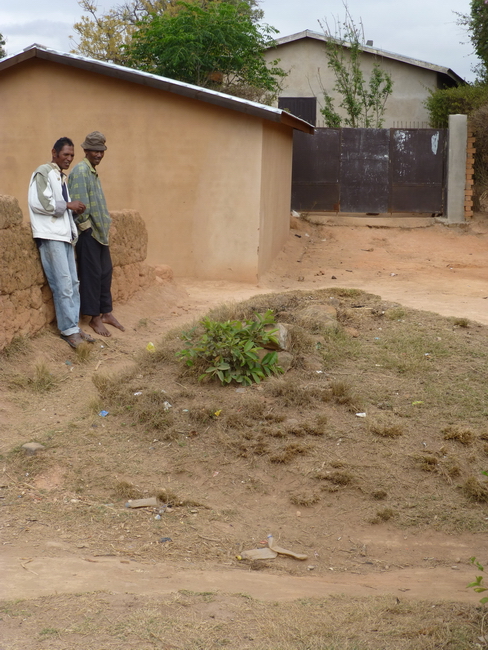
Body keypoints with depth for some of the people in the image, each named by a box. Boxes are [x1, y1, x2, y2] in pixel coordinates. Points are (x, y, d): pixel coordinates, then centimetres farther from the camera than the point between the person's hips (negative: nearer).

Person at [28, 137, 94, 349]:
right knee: (63, 284, -10)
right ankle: (69, 330, -5)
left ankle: (73, 326, 13)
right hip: (50, 236, -9)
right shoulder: (43, 172, -7)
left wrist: (74, 208, 3)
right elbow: (38, 203, -19)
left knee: (72, 283, 8)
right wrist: (68, 205, -12)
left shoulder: (61, 176, 20)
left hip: (64, 234, 9)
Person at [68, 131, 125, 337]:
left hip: (100, 231, 9)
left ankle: (106, 312, 22)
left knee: (105, 272, 13)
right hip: (88, 232, -9)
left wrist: (104, 224, 15)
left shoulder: (93, 171, 15)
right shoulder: (81, 170, -14)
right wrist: (85, 225, -15)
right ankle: (94, 318, 3)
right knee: (92, 274, -3)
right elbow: (79, 203, -21)